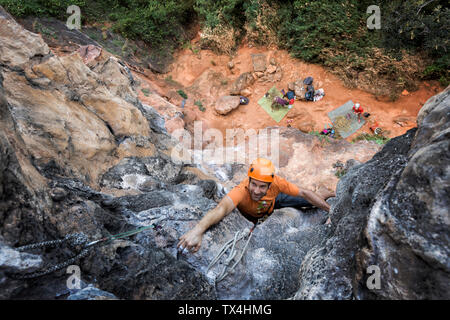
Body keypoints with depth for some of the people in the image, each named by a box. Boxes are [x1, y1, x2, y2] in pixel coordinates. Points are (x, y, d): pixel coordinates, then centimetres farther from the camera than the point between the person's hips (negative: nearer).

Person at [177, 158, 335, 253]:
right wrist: (197, 229, -85)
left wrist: (330, 209, -27)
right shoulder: (241, 190, -49)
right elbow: (222, 208, -68)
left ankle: (322, 198, 42)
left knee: (303, 200, 8)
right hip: (252, 215, -2)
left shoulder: (276, 182, -39)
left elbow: (304, 193, -25)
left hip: (273, 202, 2)